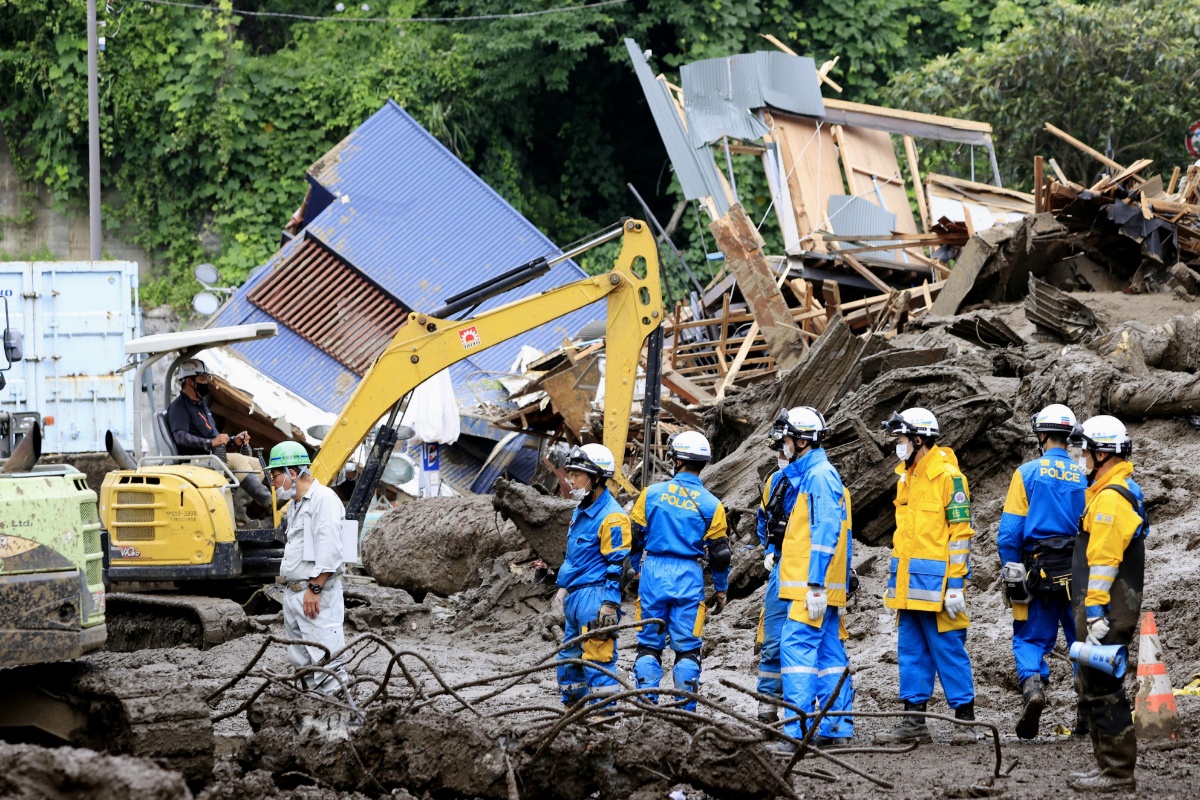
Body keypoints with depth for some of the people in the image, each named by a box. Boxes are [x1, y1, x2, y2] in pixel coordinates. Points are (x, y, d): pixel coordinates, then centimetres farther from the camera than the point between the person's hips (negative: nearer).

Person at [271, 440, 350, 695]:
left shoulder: (323, 499, -11)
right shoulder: (296, 504, 21)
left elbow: (329, 550, -19)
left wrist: (314, 589, -22)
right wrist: (292, 594, 21)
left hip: (317, 596, -10)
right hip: (293, 593, 10)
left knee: (325, 662, -14)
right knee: (302, 661, 10)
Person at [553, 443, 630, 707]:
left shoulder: (611, 517, -15)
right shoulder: (581, 511, 16)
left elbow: (618, 564, -17)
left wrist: (610, 604, -20)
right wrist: (563, 586, 26)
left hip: (595, 596, -10)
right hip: (575, 595, 10)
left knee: (597, 656, -11)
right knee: (569, 657, 16)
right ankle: (572, 708, 26)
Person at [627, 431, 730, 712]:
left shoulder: (652, 493, -1)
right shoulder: (710, 504, -2)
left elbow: (634, 536, 5)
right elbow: (719, 553, 2)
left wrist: (636, 569, 22)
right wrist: (721, 590, 14)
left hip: (653, 572, 1)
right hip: (689, 577, -1)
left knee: (649, 643, 9)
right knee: (687, 647, 5)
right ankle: (686, 710, 3)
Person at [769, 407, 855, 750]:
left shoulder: (819, 476, -13)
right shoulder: (808, 474, 19)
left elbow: (825, 532, -20)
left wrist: (816, 585, -23)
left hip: (811, 585, -11)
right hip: (822, 588, 11)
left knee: (797, 648, -15)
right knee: (828, 653, 11)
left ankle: (799, 731, -20)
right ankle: (837, 728, 13)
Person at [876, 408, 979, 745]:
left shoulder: (948, 476, -10)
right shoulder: (906, 477, 15)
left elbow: (961, 532, -12)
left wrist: (956, 585, -16)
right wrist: (894, 579, 20)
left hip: (936, 583, -8)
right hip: (908, 584, 8)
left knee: (948, 649, -5)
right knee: (911, 651, 9)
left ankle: (965, 720, 0)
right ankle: (913, 721, 14)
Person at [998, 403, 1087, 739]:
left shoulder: (1027, 473, -3)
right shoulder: (1085, 475, 2)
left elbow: (1009, 531, -6)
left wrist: (1012, 574, 1)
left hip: (1039, 570, -2)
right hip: (1081, 571, 2)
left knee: (1031, 639, 6)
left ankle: (1032, 685, -20)